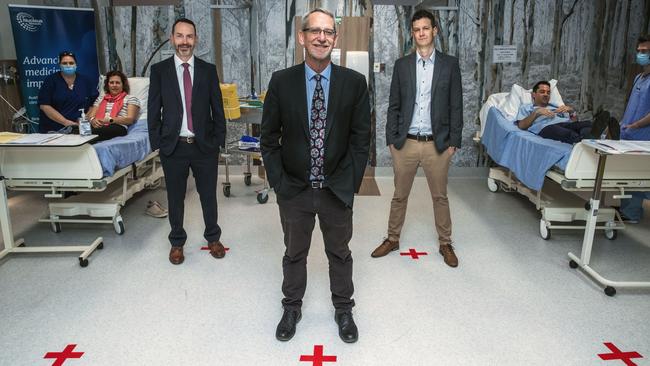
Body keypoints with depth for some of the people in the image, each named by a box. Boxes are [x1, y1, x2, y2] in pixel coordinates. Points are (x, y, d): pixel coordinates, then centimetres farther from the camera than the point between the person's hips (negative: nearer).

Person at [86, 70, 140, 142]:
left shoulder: (130, 98, 16)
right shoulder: (100, 99, 33)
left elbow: (130, 119, 1)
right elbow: (90, 116, 22)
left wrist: (110, 120, -14)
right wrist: (93, 120, -5)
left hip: (118, 127, -4)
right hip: (98, 126, 5)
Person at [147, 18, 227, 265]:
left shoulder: (208, 70, 3)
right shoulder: (159, 70, 1)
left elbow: (217, 108, 4)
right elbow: (153, 110, 2)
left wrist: (219, 141, 0)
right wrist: (157, 143, -2)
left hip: (205, 145, 1)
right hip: (173, 146, 0)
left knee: (209, 195, 11)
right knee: (175, 198, 11)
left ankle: (213, 238, 31)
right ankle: (177, 242, 29)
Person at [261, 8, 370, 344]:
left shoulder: (354, 82, -5)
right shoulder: (281, 81, -5)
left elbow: (360, 138, -2)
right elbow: (269, 137, 0)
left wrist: (351, 183, -6)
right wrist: (278, 183, -5)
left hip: (337, 189, 0)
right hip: (294, 190, 0)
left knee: (340, 253, 17)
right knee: (294, 253, 17)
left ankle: (343, 310, 38)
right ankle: (292, 307, 39)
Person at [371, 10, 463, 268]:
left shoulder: (449, 64, 2)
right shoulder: (402, 65, 5)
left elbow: (456, 106, 2)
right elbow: (394, 105, 5)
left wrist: (454, 141, -3)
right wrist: (391, 139, 0)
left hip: (437, 144, -1)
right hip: (406, 142, 1)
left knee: (440, 197, 10)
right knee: (399, 196, 12)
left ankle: (445, 244, 26)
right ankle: (392, 239, 27)